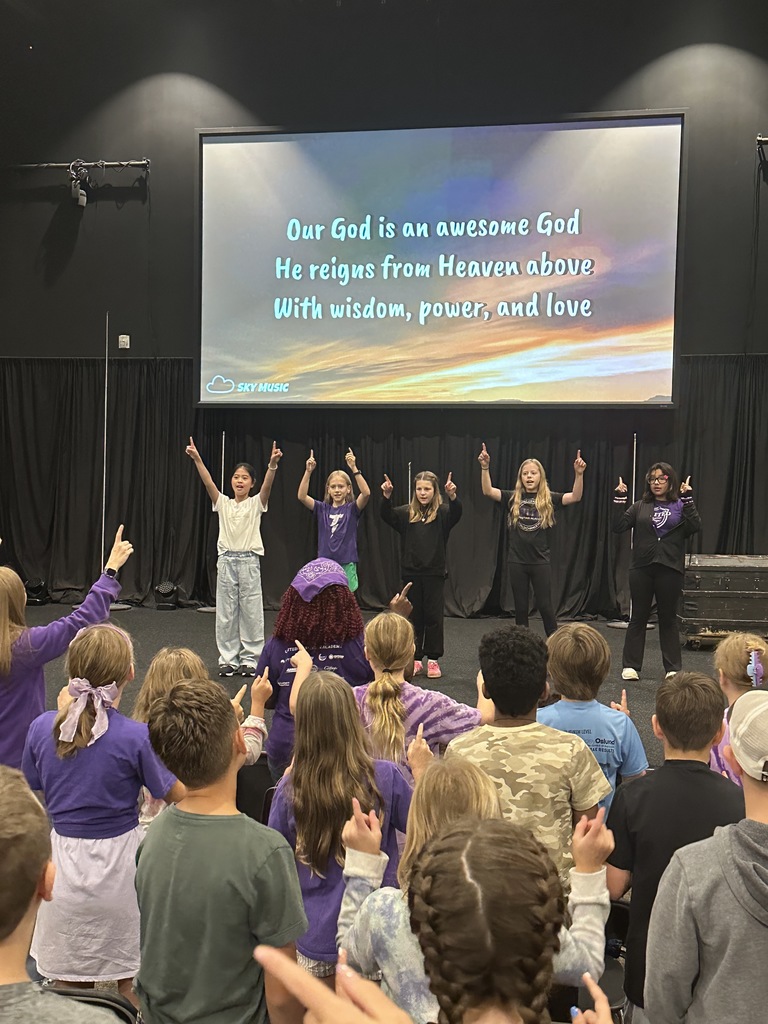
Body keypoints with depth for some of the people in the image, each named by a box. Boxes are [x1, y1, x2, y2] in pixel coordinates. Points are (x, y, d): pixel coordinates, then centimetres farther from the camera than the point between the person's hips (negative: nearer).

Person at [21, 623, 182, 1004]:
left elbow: (31, 787, 7)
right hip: (119, 863, -3)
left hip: (64, 861, 3)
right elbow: (178, 795, -12)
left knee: (71, 981, 21)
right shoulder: (136, 736, -21)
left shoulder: (42, 727, -11)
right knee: (132, 980, 17)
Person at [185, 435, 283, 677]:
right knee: (225, 613, 6)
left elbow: (267, 485, -16)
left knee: (251, 611, 2)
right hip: (226, 560, 2)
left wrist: (273, 464, -35)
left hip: (249, 560, -2)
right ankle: (228, 659, 16)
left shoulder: (256, 503, 1)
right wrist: (197, 459, -22)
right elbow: (208, 482, -7)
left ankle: (249, 659, 13)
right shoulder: (223, 503, 6)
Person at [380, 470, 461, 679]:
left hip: (434, 572, -2)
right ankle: (415, 659, 18)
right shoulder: (406, 513, 4)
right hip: (411, 572, 2)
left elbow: (456, 514, -21)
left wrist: (453, 496, -41)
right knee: (414, 616, 9)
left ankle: (433, 659, 14)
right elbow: (387, 516, -9)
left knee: (433, 616, 4)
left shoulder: (442, 512, -2)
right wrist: (387, 497, -28)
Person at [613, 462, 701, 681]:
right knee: (638, 617, 6)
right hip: (641, 568, 1)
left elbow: (694, 527, -11)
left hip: (670, 569, -1)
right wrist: (619, 499, -9)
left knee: (668, 618, 8)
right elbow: (618, 527, -1)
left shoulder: (680, 506, 5)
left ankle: (673, 668, 17)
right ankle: (630, 666, 13)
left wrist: (688, 499, -15)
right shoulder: (640, 507, 8)